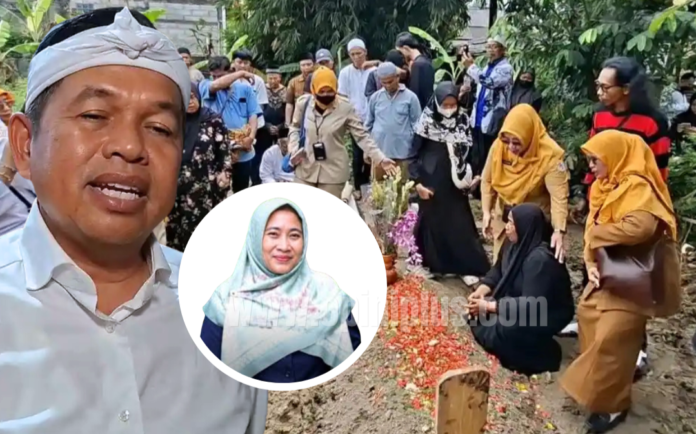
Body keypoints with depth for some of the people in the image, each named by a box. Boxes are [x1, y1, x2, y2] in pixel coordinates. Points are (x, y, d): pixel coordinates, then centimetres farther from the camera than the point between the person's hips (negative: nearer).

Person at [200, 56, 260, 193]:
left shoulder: (245, 88, 4)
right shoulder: (205, 86, 1)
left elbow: (253, 115, 0)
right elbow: (216, 85, -22)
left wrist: (251, 137, -18)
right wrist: (241, 73, -13)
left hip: (243, 152, 1)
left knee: (241, 192, 14)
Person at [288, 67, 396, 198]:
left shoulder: (345, 108, -11)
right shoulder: (303, 103, -3)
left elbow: (362, 136, -7)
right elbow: (295, 128, 13)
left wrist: (380, 159, -16)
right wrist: (294, 150, -2)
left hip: (333, 172, -2)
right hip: (305, 170, 3)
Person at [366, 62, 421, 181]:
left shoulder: (410, 97, -3)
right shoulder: (375, 97, 6)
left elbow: (416, 126, 0)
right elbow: (369, 124, 14)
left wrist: (415, 150, -1)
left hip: (402, 153, -3)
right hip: (378, 152, 3)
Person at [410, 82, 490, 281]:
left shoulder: (463, 121, 0)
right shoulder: (427, 122, -9)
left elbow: (468, 152, 9)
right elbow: (415, 153, -6)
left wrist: (470, 177, 3)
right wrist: (417, 181, -11)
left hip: (455, 183, 2)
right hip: (432, 182, -2)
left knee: (460, 224, 4)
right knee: (432, 224, 7)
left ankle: (466, 267, 11)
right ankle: (433, 265, 21)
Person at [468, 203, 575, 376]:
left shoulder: (540, 259, -31)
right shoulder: (514, 243, -6)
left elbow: (530, 304, -32)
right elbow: (498, 271, 5)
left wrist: (488, 306, -30)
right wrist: (481, 291, -13)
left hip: (548, 313, -8)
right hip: (520, 301, 8)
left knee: (499, 329, -25)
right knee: (478, 314, -4)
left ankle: (539, 352, -2)